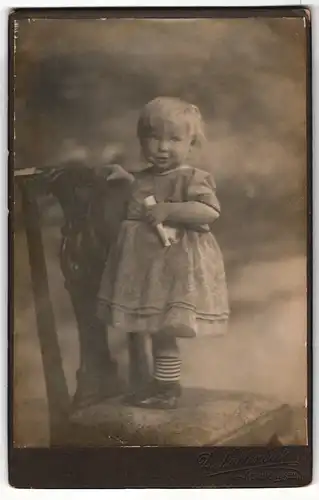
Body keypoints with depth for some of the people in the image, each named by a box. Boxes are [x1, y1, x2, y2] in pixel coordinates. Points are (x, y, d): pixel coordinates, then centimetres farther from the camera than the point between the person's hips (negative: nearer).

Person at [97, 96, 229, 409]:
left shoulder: (192, 178, -10)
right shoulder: (142, 178, 12)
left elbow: (209, 211, -26)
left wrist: (168, 210, -26)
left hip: (176, 268, -8)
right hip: (147, 265, 8)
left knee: (164, 328, -4)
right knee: (156, 328, 15)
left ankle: (168, 388, 13)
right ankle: (163, 383, 30)